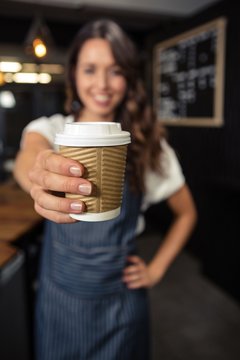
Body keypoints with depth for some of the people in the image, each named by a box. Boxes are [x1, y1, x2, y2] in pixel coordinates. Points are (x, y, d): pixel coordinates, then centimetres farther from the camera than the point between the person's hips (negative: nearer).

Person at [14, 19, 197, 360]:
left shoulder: (149, 145, -8)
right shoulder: (50, 129, -8)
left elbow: (186, 212, 3)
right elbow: (27, 157, -32)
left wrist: (156, 269, -4)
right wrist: (39, 176, -54)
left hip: (120, 296, 0)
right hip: (60, 291, 1)